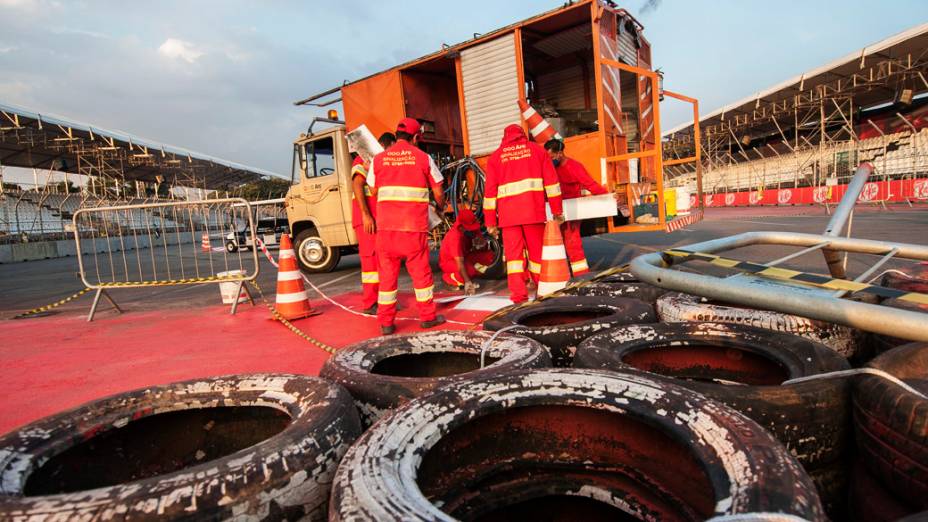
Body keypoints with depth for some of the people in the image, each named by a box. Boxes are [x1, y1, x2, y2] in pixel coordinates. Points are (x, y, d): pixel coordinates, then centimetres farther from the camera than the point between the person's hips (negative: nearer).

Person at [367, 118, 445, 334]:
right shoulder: (423, 158, 4)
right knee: (420, 271, 10)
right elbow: (438, 193, 6)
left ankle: (386, 322, 11)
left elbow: (374, 192, 10)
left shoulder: (379, 159, 8)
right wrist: (441, 207, 27)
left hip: (386, 225, 2)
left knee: (387, 273, 8)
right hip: (415, 226, -2)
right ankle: (428, 316, 19)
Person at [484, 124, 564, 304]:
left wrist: (490, 222, 10)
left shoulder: (495, 157, 14)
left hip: (508, 214, 0)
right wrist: (557, 210, 8)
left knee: (513, 253, 3)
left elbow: (489, 191, 8)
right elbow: (551, 180, 7)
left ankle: (518, 293, -6)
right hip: (534, 210, 0)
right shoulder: (536, 149, 14)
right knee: (537, 249, 11)